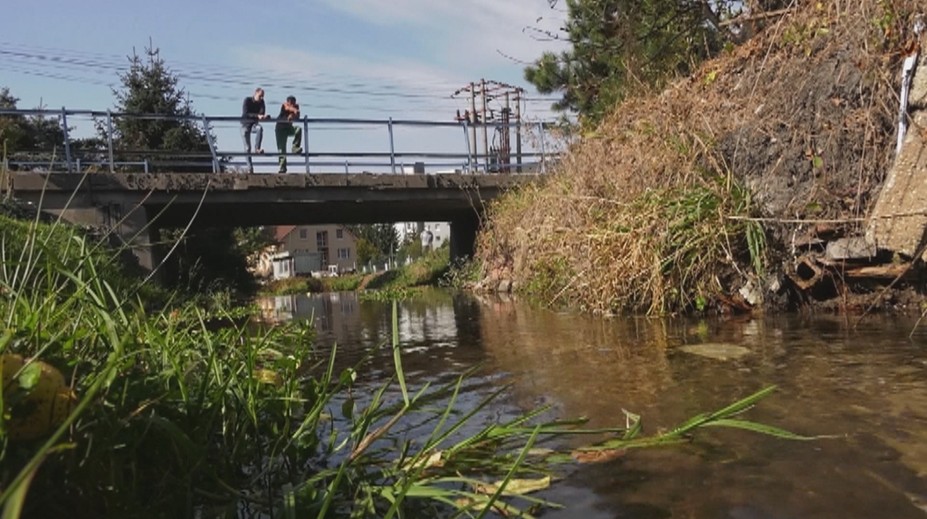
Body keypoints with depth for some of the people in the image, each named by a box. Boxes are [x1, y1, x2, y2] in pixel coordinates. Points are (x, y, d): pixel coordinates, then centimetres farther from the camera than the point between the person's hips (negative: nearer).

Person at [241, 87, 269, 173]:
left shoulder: (261, 102, -3)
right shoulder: (247, 100, -15)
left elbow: (262, 113, -8)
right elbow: (245, 114, -25)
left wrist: (264, 116, -33)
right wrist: (257, 116, -37)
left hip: (254, 123, 3)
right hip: (245, 124, -3)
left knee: (260, 128, -36)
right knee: (247, 147, -6)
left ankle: (257, 148, -35)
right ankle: (250, 168, -2)